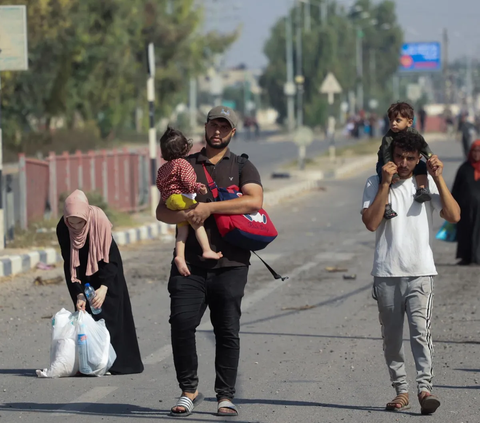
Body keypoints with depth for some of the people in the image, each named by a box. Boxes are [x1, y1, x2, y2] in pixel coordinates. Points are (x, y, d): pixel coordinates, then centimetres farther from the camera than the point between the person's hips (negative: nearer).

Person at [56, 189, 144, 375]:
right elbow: (70, 264, -18)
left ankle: (116, 362, -8)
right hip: (84, 273, 2)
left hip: (106, 269, -2)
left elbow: (109, 258, -27)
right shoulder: (62, 228, -23)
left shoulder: (99, 221, -31)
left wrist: (104, 287, -39)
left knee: (109, 310, -9)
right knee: (85, 311, -6)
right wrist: (79, 295, -26)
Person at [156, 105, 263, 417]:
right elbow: (162, 211, 10)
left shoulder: (242, 167, 11)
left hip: (230, 263, -1)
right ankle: (189, 391, 1)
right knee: (182, 323, -11)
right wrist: (185, 215, -13)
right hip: (190, 262, 1)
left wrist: (210, 207, -15)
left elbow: (254, 201, -9)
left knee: (228, 331, -2)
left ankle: (225, 396, 5)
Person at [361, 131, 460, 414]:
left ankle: (425, 388, -22)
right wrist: (386, 183, -11)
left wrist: (438, 179, -7)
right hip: (386, 273, 1)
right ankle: (401, 390, 16)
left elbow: (454, 216, -4)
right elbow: (371, 223, -8)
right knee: (392, 337, 7)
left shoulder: (427, 183, 6)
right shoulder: (376, 183, 5)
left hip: (420, 272, -1)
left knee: (421, 332, -15)